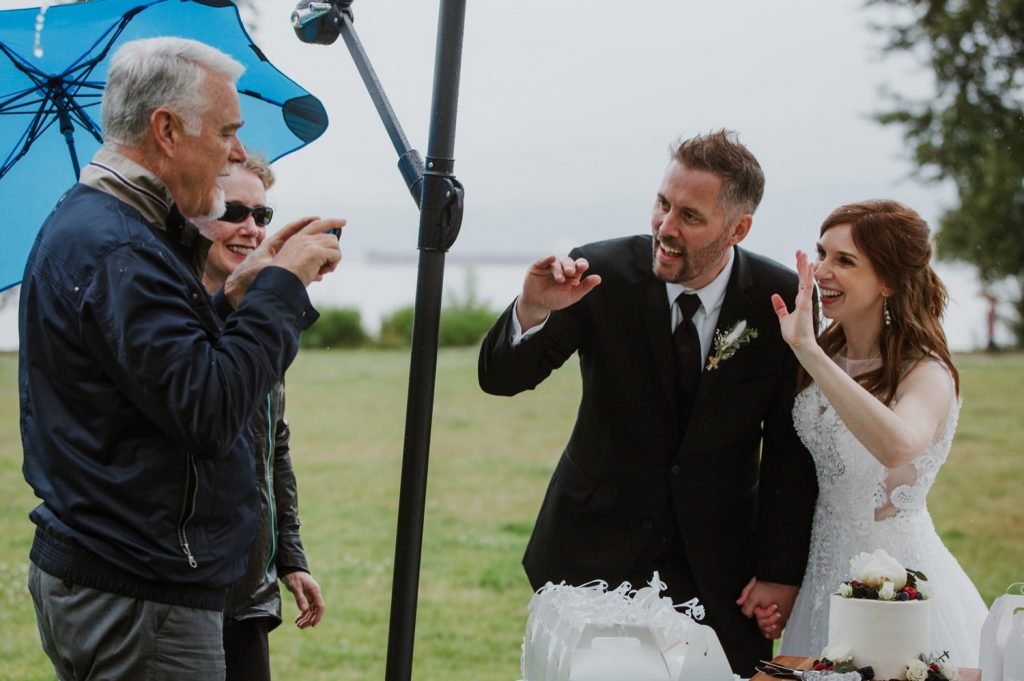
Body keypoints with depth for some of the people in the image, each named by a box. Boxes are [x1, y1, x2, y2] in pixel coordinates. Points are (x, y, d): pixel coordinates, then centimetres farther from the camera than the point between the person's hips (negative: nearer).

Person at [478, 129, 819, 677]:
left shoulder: (781, 300, -10)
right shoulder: (601, 273, -12)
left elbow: (791, 447, -4)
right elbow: (501, 378, -12)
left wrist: (780, 572, -6)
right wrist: (532, 309, -33)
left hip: (719, 563, 0)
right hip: (596, 550, 0)